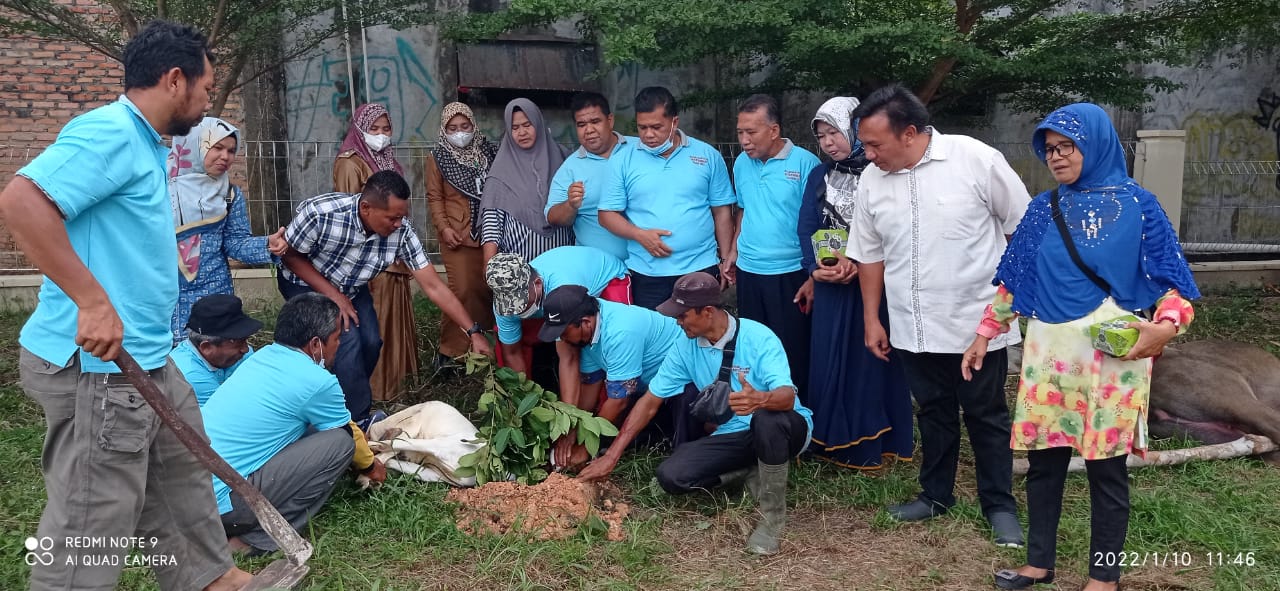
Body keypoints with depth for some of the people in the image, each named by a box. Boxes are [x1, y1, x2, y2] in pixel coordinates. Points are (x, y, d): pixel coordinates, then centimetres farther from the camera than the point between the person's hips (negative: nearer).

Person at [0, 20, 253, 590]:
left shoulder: (142, 143, 16)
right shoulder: (109, 132, -16)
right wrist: (92, 300, -29)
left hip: (143, 358, 11)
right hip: (96, 366, -11)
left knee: (181, 475, 23)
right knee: (87, 530, 0)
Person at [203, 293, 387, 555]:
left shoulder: (263, 356, 12)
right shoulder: (317, 381, -12)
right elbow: (348, 434, 7)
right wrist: (371, 465, 28)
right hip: (221, 501, -9)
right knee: (339, 442, -6)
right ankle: (261, 538, -4)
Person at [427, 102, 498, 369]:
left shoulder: (488, 150, 8)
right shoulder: (438, 157, 1)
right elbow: (435, 197, 0)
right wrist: (443, 227, -11)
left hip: (489, 232, 3)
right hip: (457, 234, -3)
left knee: (489, 288, 6)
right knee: (462, 290, -8)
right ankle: (450, 349, 2)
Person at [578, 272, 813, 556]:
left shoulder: (758, 338, -20)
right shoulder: (686, 346, -3)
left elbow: (787, 396, -32)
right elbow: (650, 402, 2)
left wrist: (760, 400, -57)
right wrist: (611, 456, -1)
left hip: (785, 429, -5)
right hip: (732, 435, 5)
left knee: (768, 419, -42)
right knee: (671, 475, -18)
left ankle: (772, 515, -19)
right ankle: (753, 471, 4)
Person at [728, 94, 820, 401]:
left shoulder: (804, 163, -12)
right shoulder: (742, 163, 6)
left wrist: (813, 277, -13)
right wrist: (733, 251, 11)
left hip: (789, 275, -5)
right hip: (748, 273, 6)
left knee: (793, 354, 2)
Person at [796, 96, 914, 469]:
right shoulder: (819, 176, 12)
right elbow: (806, 227, 6)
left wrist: (859, 260, -21)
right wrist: (814, 268, -10)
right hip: (830, 285, 4)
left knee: (871, 360, 2)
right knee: (828, 361, 6)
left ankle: (870, 444, 11)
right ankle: (834, 441, 16)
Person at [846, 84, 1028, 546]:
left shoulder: (976, 160, -12)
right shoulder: (872, 181, 0)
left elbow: (1023, 226, -3)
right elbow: (869, 253, 10)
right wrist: (871, 319, 11)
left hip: (977, 321, -4)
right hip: (913, 326, 4)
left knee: (986, 416, 8)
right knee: (933, 412, 17)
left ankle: (1000, 506, 22)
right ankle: (936, 494, 33)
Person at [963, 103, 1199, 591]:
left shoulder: (1136, 205, -2)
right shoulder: (1043, 208, 7)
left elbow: (1168, 276, -3)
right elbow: (1013, 280, 13)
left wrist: (1166, 325, -21)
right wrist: (985, 334, 12)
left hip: (1113, 353, -3)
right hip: (1048, 353, 3)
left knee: (1106, 466, 5)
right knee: (1043, 460, 9)